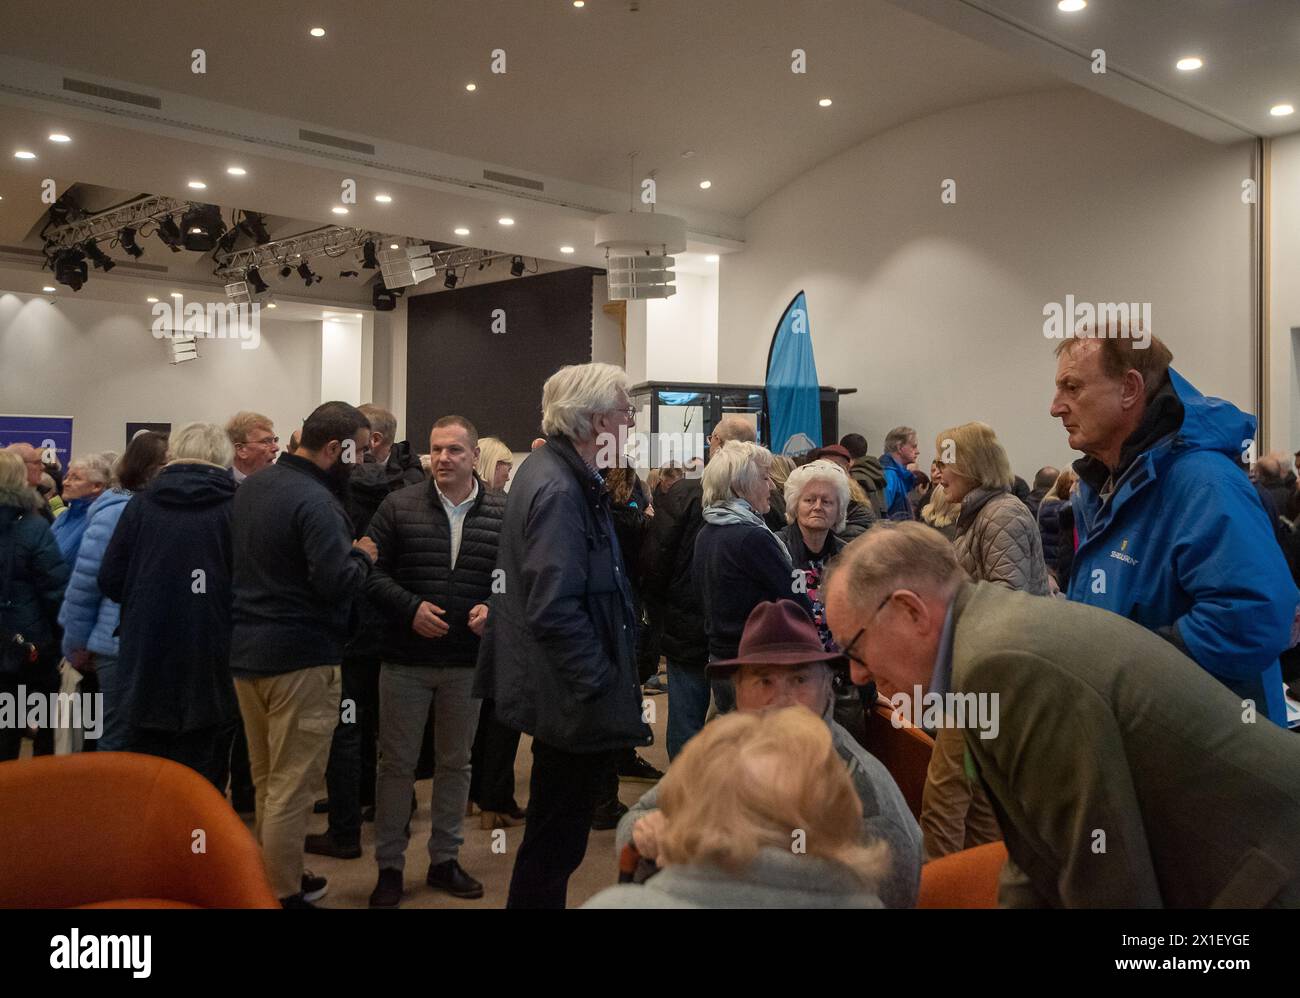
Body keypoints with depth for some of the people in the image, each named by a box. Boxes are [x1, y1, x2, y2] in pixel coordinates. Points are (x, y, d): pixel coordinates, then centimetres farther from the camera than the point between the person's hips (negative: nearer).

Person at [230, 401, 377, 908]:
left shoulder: (252, 485, 9)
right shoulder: (316, 502, -20)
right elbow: (339, 583, -25)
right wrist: (361, 555, -5)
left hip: (245, 649, 9)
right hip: (300, 657, -9)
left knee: (265, 779, 19)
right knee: (292, 786, 1)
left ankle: (274, 877, 32)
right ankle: (283, 896, 9)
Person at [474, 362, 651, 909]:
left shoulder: (551, 471, 9)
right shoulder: (559, 490, -24)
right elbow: (555, 611, -28)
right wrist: (601, 685, -22)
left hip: (570, 693, 10)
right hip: (577, 699, -10)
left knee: (555, 837, 25)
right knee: (556, 842, 6)